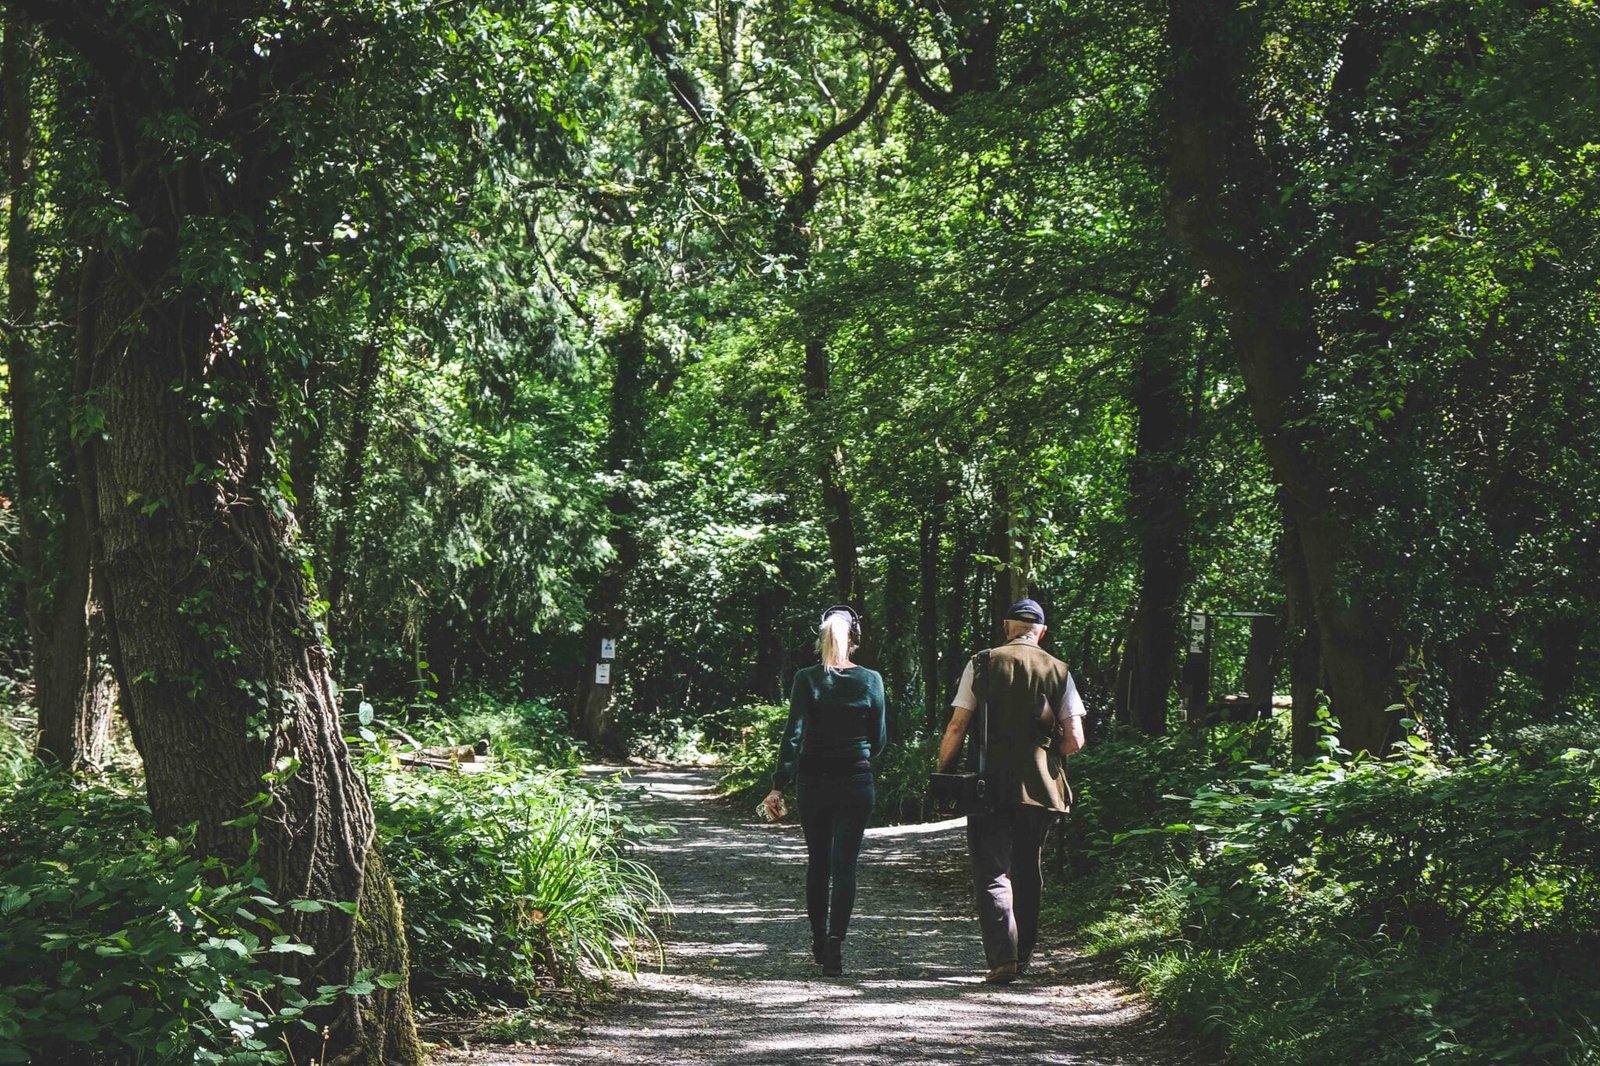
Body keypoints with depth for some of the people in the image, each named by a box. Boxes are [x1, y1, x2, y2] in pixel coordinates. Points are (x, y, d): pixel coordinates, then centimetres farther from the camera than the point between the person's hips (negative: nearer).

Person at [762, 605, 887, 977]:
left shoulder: (807, 679, -7)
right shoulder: (870, 680, -4)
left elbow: (794, 734, -12)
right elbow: (880, 738, 3)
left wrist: (779, 786, -11)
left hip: (813, 782, 1)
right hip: (857, 784, -1)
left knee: (818, 862, 17)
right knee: (844, 864, 0)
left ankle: (819, 940, 27)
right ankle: (834, 945, -14)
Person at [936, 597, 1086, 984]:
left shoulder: (981, 664, 0)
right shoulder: (1058, 671, 4)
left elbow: (957, 727, -5)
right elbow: (1074, 740, 0)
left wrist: (942, 770, 7)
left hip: (990, 785, -2)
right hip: (1039, 788, 2)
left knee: (992, 874, -2)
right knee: (1027, 872, 17)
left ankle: (1003, 958, -15)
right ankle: (1023, 954, 24)